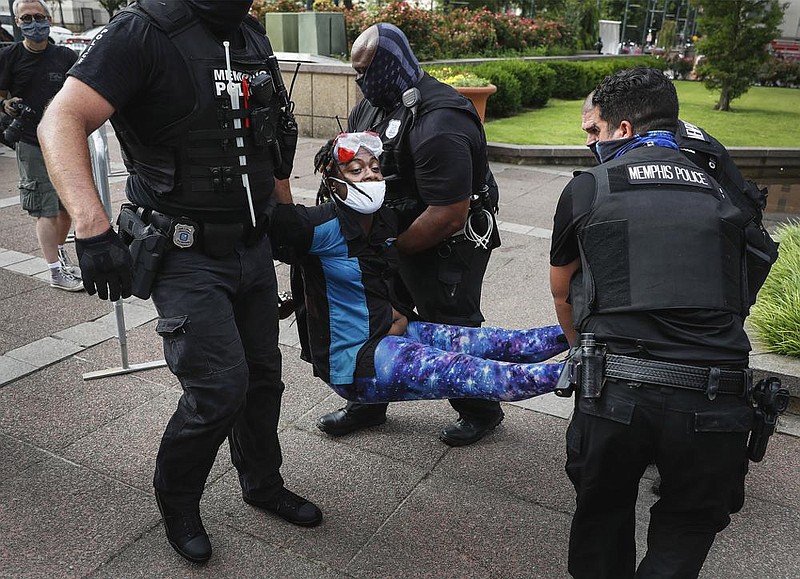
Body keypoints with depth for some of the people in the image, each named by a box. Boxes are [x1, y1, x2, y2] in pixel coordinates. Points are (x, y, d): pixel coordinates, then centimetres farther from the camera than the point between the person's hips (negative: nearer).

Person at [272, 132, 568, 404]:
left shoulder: (387, 219, 3)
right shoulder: (324, 227, -19)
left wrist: (402, 315, 6)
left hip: (390, 332, 8)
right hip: (353, 360, -8)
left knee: (499, 343, -2)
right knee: (467, 371, -18)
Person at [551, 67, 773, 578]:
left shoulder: (587, 188, 7)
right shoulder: (721, 197, 14)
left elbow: (561, 291, 21)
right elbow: (736, 294, 17)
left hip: (616, 391, -1)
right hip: (715, 399, 2)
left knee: (602, 515, 23)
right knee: (687, 532, 22)